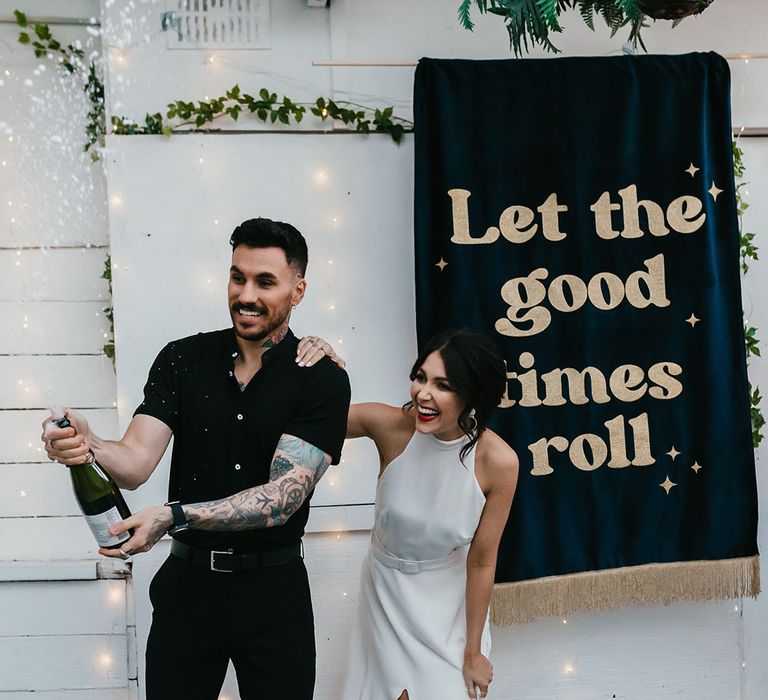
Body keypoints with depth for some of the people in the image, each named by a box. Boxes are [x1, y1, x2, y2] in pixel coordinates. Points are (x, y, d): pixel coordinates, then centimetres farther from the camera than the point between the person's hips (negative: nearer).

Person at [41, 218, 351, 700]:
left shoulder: (322, 379, -10)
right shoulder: (181, 360, -1)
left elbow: (284, 496, -20)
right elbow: (135, 463, -10)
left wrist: (174, 516, -31)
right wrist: (86, 445, -32)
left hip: (273, 588, -2)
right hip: (187, 582, 2)